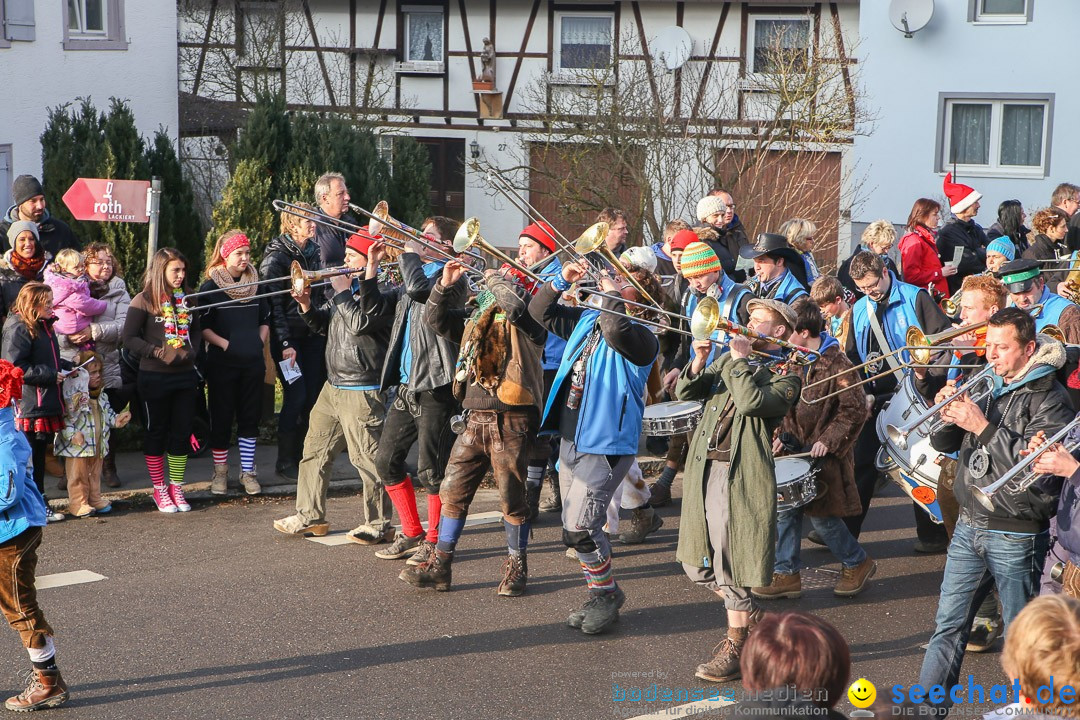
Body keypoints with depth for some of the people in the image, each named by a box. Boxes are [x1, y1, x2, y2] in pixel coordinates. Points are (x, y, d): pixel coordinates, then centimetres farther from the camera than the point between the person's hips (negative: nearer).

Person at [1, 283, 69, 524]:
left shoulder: (44, 327, 17)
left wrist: (65, 367, 10)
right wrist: (50, 375, -18)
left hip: (45, 404, 9)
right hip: (28, 406, -9)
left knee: (39, 455, 15)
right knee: (28, 457, -3)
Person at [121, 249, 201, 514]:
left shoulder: (186, 299, 9)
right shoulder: (144, 300, -8)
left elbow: (196, 330, 18)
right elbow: (130, 338, -10)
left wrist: (192, 350, -2)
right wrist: (160, 353, -19)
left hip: (185, 375, 5)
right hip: (155, 376, -5)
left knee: (182, 432, 7)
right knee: (157, 431, 6)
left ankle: (176, 487, 19)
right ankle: (159, 489, 15)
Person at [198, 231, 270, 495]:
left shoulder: (255, 284, 9)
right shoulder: (210, 287, -4)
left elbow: (265, 320, 17)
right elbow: (203, 327, -6)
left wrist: (260, 342, 3)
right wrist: (225, 344, -17)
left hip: (252, 362, 4)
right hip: (222, 363, -4)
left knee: (250, 417, 6)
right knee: (221, 417, 3)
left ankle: (247, 471, 15)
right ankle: (220, 471, 16)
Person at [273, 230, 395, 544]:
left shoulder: (381, 289, -13)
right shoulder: (349, 284, 14)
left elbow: (360, 323, -28)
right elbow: (322, 324, 19)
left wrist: (342, 292, -17)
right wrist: (306, 304, 0)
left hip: (362, 391, -10)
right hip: (334, 386, 10)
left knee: (367, 458, -5)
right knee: (315, 450, 14)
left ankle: (379, 524, 5)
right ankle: (311, 516, 23)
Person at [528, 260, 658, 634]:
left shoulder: (641, 338, -13)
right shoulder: (586, 319, 11)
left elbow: (615, 329, -35)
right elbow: (541, 311, 16)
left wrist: (613, 295, -20)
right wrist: (560, 281, 2)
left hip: (605, 444, -8)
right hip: (570, 440, 9)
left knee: (579, 528, -14)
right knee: (578, 528, 15)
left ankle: (606, 593, 7)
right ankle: (601, 595, 29)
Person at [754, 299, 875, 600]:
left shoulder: (837, 363, -17)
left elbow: (855, 411, -17)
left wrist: (828, 441, -19)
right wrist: (780, 434, 4)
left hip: (824, 454, -7)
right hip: (794, 448, 7)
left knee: (821, 515, -2)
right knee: (786, 509, 6)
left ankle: (858, 563, 19)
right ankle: (787, 574, 14)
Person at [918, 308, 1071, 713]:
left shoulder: (1048, 398, -10)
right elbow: (942, 444, 9)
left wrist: (984, 427, -25)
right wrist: (948, 414, -11)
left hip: (1015, 537, -6)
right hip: (969, 526, 6)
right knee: (948, 624, 10)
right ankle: (928, 704, 17)